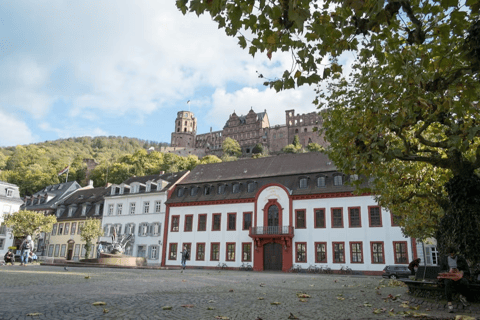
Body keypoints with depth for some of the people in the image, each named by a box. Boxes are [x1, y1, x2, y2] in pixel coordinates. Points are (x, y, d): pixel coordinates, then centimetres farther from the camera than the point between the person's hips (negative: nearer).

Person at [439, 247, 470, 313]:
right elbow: (441, 271, 3)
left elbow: (467, 272, 5)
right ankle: (449, 304, -42)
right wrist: (449, 271, -18)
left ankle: (462, 296, -2)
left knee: (465, 282, -36)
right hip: (448, 277, -1)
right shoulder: (443, 259, 5)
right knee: (448, 283, -38)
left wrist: (461, 272, -18)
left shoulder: (461, 259, 4)